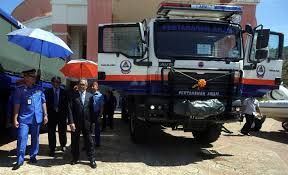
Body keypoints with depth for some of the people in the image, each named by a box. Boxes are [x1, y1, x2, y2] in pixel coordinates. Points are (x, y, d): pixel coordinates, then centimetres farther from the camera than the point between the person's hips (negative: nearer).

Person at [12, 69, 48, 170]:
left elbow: (43, 102, 9)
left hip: (36, 118, 3)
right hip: (24, 118, -2)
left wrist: (45, 115, 5)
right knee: (22, 138, -7)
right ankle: (20, 160, 3)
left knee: (35, 138, 11)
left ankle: (33, 156, 26)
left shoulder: (39, 89, 5)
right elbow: (17, 105, -2)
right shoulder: (20, 89, -2)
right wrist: (15, 119, -5)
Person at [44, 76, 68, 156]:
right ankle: (52, 149, 13)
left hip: (62, 114, 0)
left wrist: (66, 113, -5)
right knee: (51, 132, 3)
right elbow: (46, 103, 0)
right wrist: (46, 113, -8)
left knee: (62, 131, 10)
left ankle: (63, 145, 31)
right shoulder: (47, 92, 3)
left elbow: (66, 104, 1)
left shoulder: (64, 92, 2)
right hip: (51, 114, 0)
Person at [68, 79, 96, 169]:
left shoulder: (90, 96, 5)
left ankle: (92, 159, 15)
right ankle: (75, 158, 27)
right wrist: (71, 122, -14)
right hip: (76, 122, -1)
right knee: (75, 141, 11)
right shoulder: (73, 95, -1)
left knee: (89, 141, 6)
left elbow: (91, 110, 6)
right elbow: (70, 109, -7)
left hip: (87, 122, 1)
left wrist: (91, 121, 1)